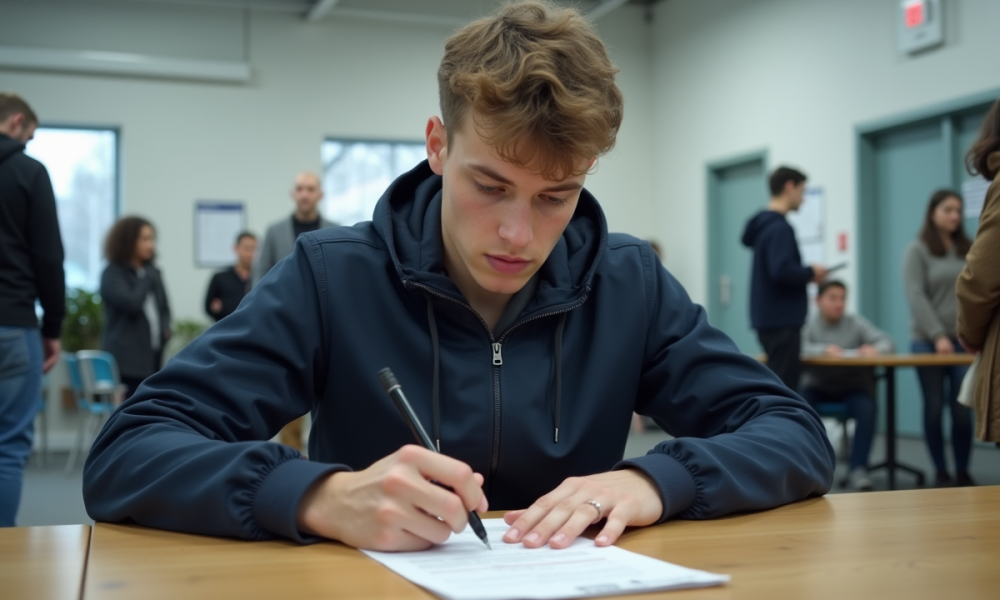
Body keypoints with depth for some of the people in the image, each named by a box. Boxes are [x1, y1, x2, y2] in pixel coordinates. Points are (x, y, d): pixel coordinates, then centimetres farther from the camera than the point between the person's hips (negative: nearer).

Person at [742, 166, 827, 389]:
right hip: (781, 321, -10)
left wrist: (804, 275, 9)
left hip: (772, 319, 10)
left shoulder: (764, 225, 15)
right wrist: (811, 273, -10)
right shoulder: (779, 227, -15)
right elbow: (782, 271, -27)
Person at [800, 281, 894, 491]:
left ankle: (858, 469, -24)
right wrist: (823, 350, -36)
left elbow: (888, 342, -3)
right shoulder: (809, 325, 0)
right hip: (817, 388, -1)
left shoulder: (856, 323, 6)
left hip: (852, 388, 1)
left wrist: (875, 349, -27)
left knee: (867, 409, -32)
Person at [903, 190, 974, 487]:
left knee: (963, 410, -2)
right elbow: (916, 296, -6)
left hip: (965, 342, 2)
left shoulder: (969, 250, 13)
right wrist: (938, 335, -14)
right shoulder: (917, 250, 2)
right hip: (928, 341, -2)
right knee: (935, 408, 3)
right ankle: (940, 472, 12)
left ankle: (963, 472, 8)